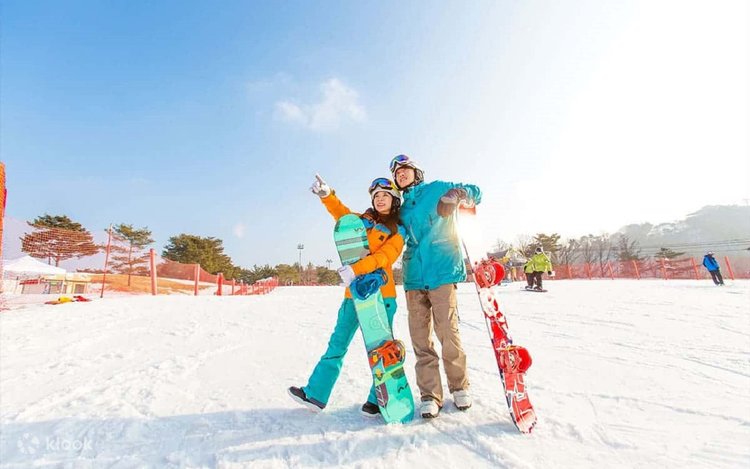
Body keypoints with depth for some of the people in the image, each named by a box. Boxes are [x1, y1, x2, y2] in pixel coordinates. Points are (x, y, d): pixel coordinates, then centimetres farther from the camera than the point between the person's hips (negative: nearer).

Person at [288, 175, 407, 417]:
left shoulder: (398, 231, 3)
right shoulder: (362, 220, 17)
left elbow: (385, 256, -14)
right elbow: (340, 212, 5)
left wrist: (356, 268, -28)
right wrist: (326, 194, -14)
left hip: (381, 293, -4)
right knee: (337, 344, 9)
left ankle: (378, 400, 19)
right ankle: (315, 395, 18)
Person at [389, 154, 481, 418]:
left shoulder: (438, 188, 8)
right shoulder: (402, 208, 21)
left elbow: (476, 192, 9)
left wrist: (459, 194, -14)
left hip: (442, 271, -4)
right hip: (414, 277, 5)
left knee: (448, 333, -4)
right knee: (420, 339, 2)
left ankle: (459, 387, 19)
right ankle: (429, 395, 14)